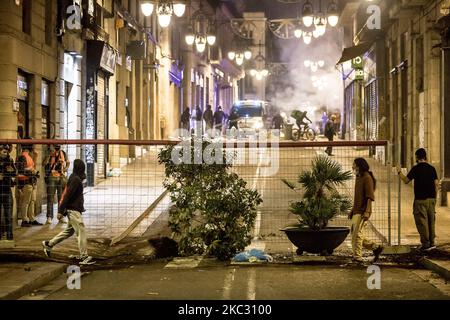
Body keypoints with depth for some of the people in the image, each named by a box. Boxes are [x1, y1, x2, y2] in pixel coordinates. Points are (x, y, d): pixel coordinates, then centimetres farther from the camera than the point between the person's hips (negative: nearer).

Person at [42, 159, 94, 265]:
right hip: (73, 210, -10)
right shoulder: (76, 180, -18)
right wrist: (61, 211, -22)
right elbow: (67, 195, -21)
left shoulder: (74, 178, 13)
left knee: (69, 231, 19)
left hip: (74, 209, 10)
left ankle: (49, 244, 26)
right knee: (81, 232, -8)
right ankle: (84, 257, -6)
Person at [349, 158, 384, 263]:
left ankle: (357, 257, -2)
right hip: (356, 211, 10)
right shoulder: (359, 178, 18)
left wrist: (367, 212, -23)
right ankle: (376, 248, 17)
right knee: (355, 234, 10)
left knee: (357, 235, -8)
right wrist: (352, 210, 21)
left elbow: (370, 197, -17)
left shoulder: (367, 178, -11)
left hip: (363, 212, -10)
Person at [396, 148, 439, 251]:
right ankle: (432, 242, 16)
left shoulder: (416, 168, -8)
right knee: (431, 220, 13)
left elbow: (406, 180, -2)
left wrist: (399, 172, 14)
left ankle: (426, 244, -2)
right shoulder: (432, 168, 6)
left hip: (420, 199, -5)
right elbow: (436, 184, 6)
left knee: (422, 221, -1)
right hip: (431, 199, 5)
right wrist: (434, 197, 16)